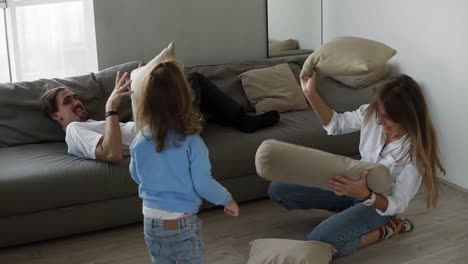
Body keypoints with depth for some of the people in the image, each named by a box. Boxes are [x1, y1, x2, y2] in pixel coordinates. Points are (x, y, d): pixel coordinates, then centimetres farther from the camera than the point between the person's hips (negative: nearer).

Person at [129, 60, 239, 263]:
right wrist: (228, 200, 1)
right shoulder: (191, 142, -21)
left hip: (152, 221, 4)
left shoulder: (139, 142, -8)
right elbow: (203, 184, -16)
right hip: (182, 222, -4)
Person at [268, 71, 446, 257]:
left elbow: (398, 204, -25)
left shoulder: (416, 150, -30)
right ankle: (349, 209, 6)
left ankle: (387, 228, -7)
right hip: (356, 183, 6)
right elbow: (335, 125, 2)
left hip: (381, 202, -6)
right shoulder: (371, 113, -17)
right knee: (278, 190, -3)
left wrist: (364, 195, -45)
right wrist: (310, 93, -13)